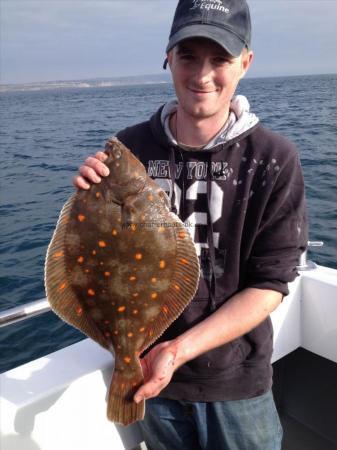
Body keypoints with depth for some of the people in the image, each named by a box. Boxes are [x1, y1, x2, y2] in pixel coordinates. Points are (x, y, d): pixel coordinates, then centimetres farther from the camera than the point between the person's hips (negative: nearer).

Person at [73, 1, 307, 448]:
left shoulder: (273, 159, -15)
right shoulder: (130, 147, -9)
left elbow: (270, 284, -13)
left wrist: (181, 348, -23)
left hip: (237, 379, -1)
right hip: (147, 369, 2)